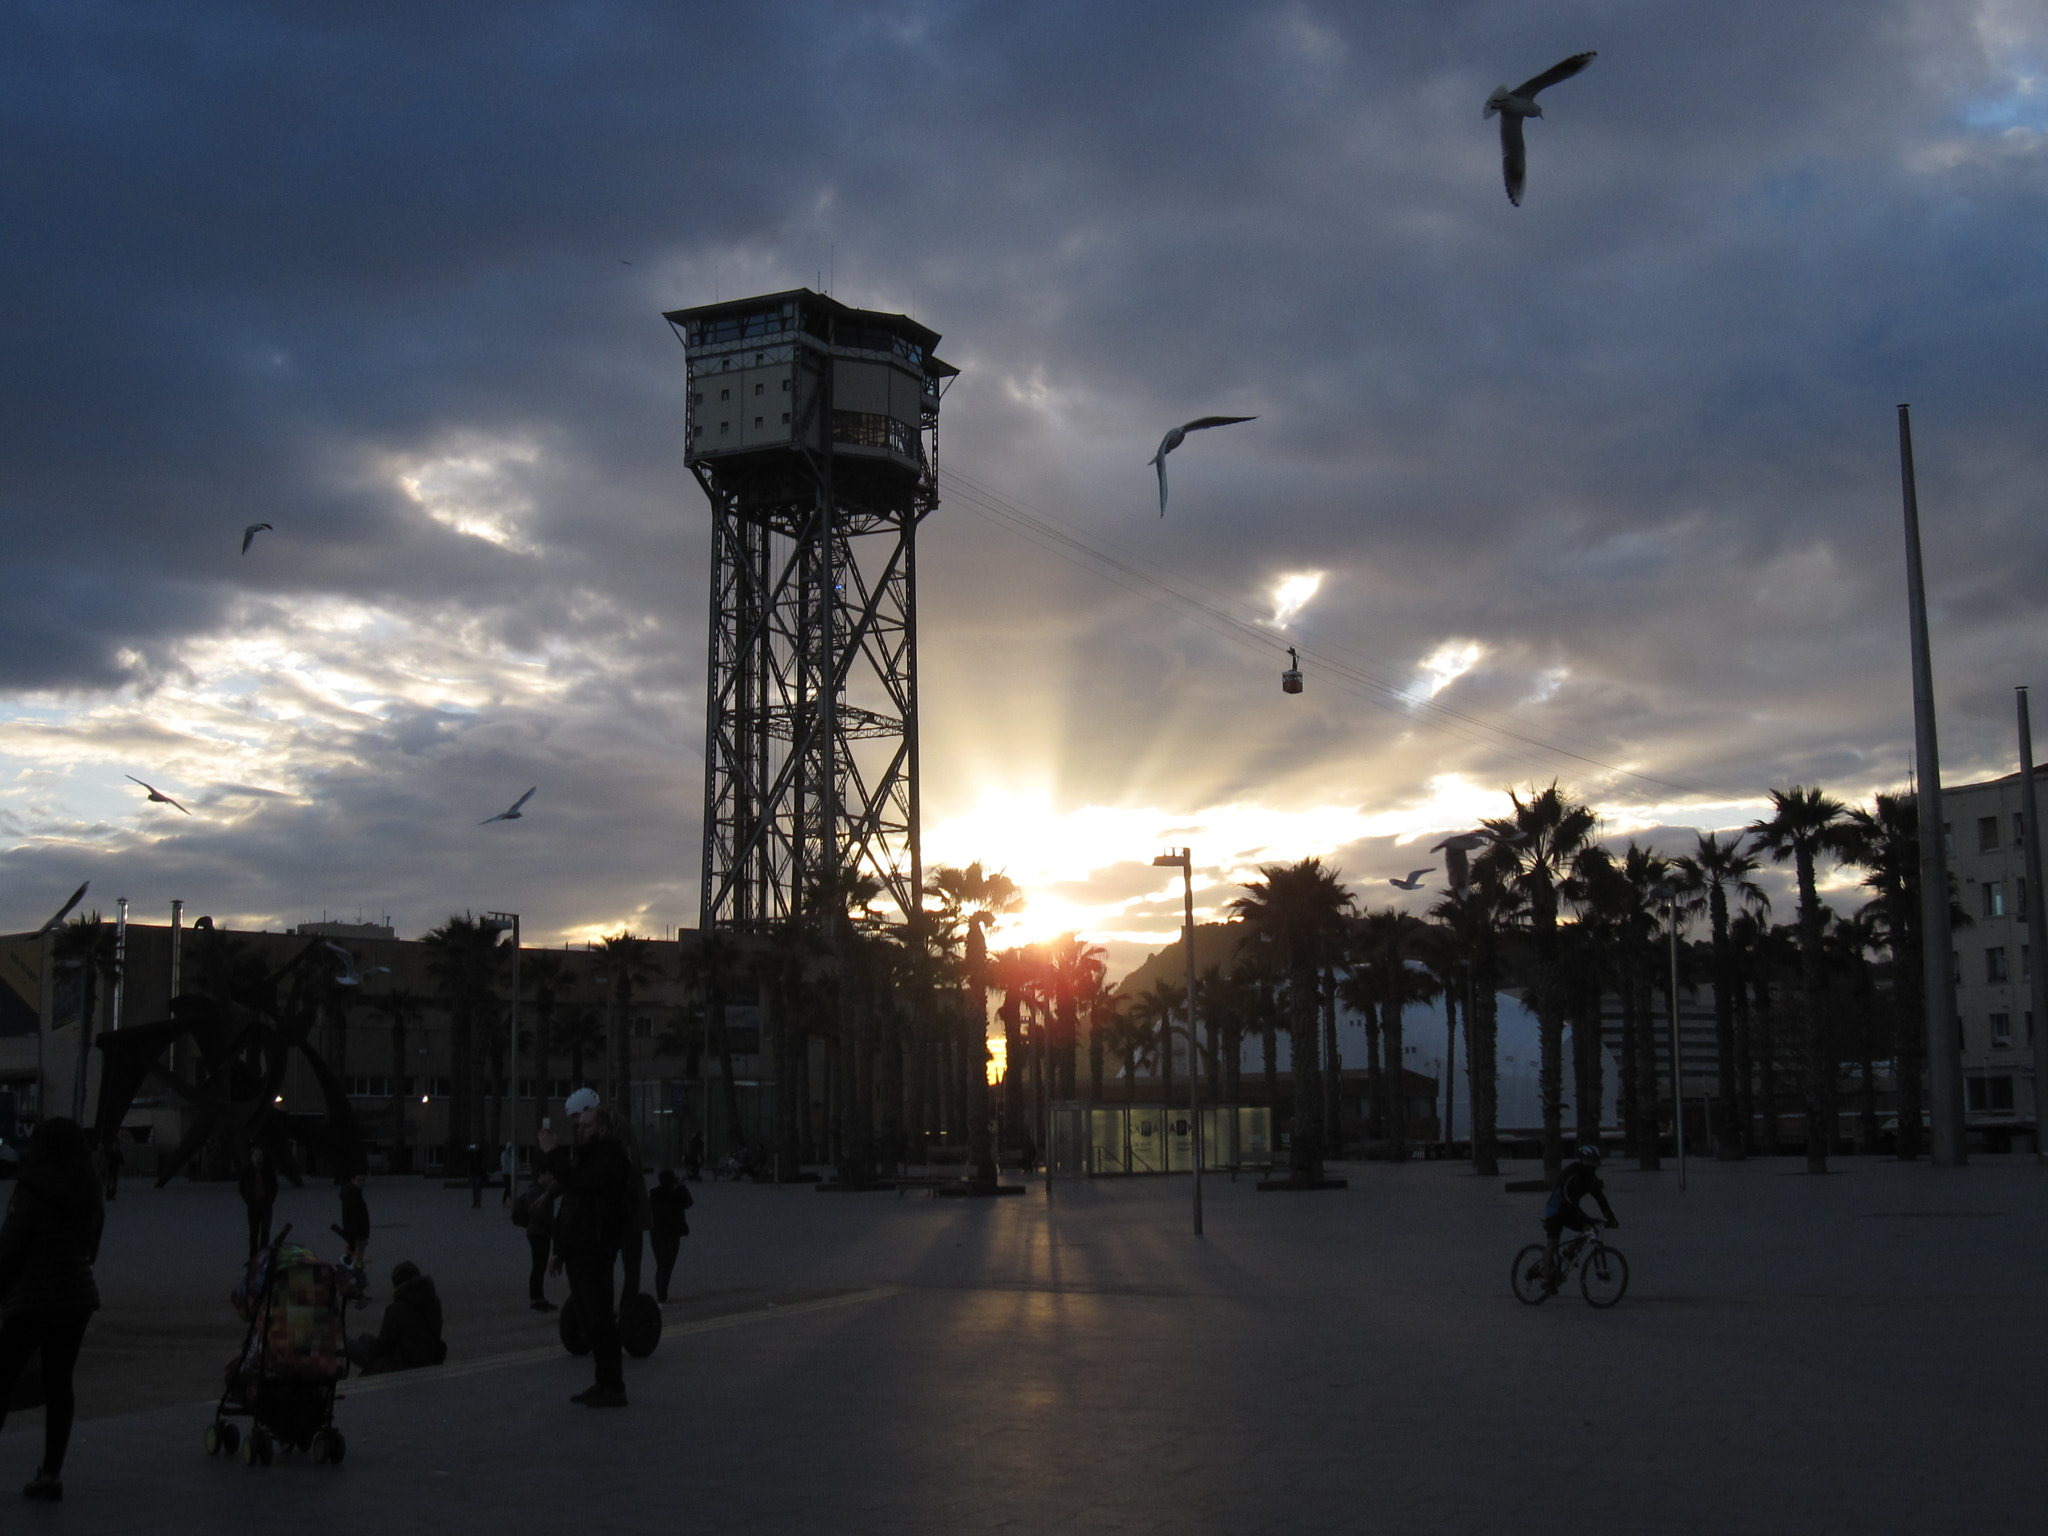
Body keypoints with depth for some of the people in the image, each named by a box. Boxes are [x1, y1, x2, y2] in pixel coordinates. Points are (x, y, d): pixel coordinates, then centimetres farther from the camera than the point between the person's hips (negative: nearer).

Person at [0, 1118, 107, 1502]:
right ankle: (51, 1472, 9)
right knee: (59, 1383, 9)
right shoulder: (91, 1196, 6)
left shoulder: (32, 1193, -13)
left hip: (32, 1300, -6)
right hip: (76, 1298, 6)